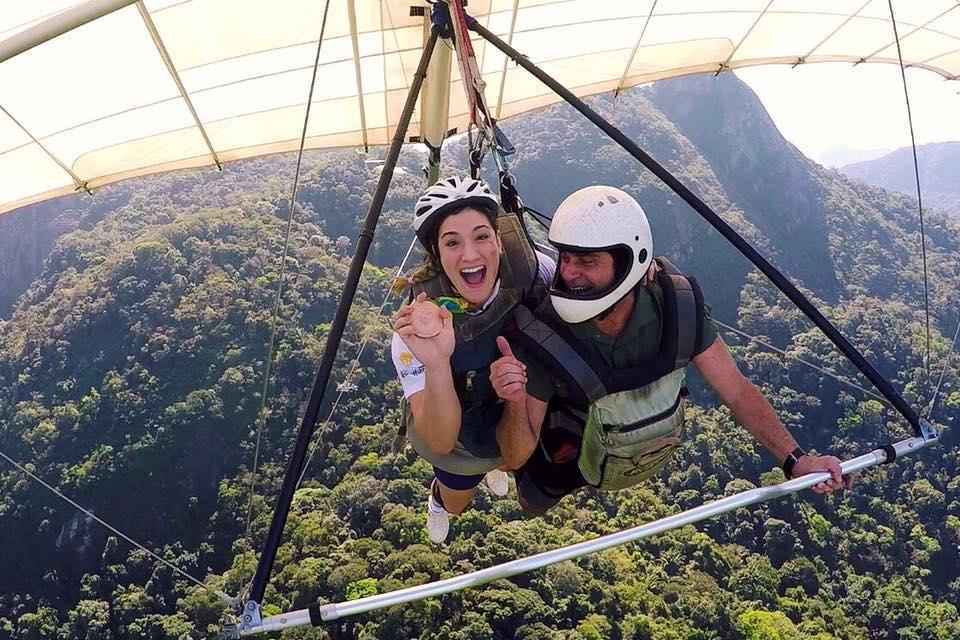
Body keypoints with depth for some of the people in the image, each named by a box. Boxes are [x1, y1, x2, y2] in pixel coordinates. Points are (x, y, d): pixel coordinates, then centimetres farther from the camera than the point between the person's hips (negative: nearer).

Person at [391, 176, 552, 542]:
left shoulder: (531, 270, -34)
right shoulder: (416, 326, -39)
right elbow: (440, 442, -41)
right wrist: (436, 362, -58)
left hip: (524, 410, 3)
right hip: (461, 435, -2)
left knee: (514, 461, 36)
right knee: (456, 503, 28)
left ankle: (494, 464, 73)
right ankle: (439, 498, 65)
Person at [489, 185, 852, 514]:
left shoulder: (676, 307, -32)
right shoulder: (541, 338, -40)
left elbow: (737, 392, -20)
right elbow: (518, 454, -32)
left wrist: (795, 460, -30)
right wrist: (516, 405, -53)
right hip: (569, 470, -2)